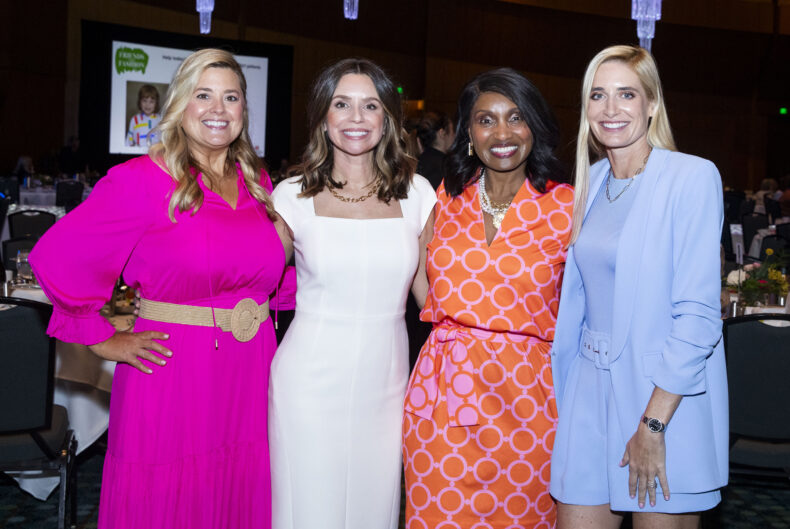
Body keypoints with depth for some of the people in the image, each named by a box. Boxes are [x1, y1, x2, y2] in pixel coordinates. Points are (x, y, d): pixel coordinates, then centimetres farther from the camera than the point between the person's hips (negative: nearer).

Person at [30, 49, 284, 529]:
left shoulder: (257, 183, 10)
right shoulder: (141, 179, -8)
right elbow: (58, 257, -10)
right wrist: (104, 341, -8)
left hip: (249, 375, 5)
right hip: (171, 373, -5)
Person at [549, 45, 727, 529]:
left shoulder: (693, 177, -10)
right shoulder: (591, 182, 9)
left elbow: (698, 313, -15)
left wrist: (653, 425, -18)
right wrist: (561, 392, 12)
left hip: (669, 396, -5)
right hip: (591, 387, 5)